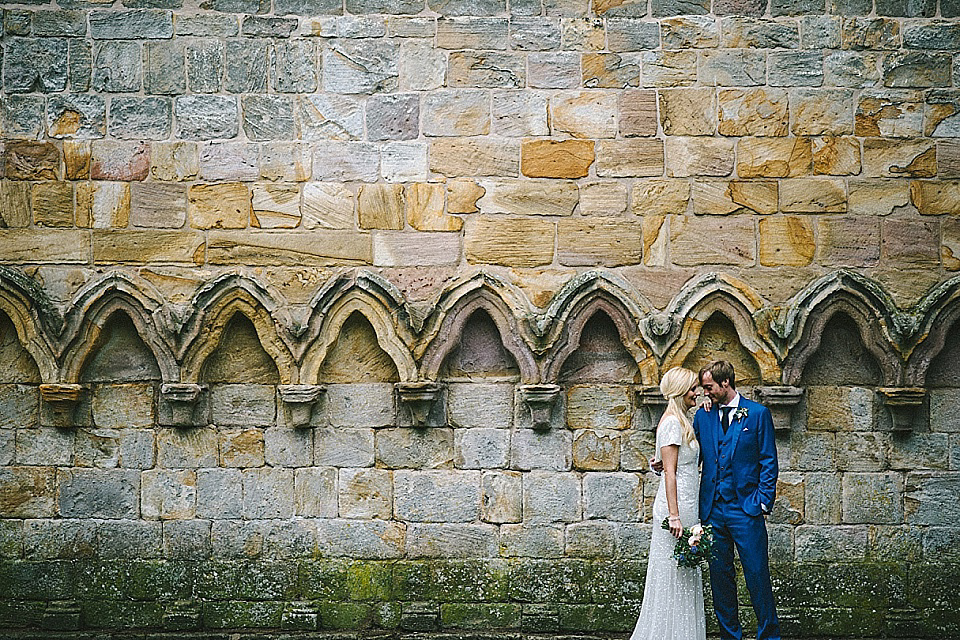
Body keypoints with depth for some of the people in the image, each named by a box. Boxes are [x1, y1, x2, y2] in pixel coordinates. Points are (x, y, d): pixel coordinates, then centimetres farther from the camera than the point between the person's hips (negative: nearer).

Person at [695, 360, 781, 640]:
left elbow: (768, 461, 0)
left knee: (757, 575, -3)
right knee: (720, 575, 8)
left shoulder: (758, 413, 0)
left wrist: (763, 501, -7)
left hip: (746, 509, -4)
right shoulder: (703, 415, 10)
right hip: (713, 509, 4)